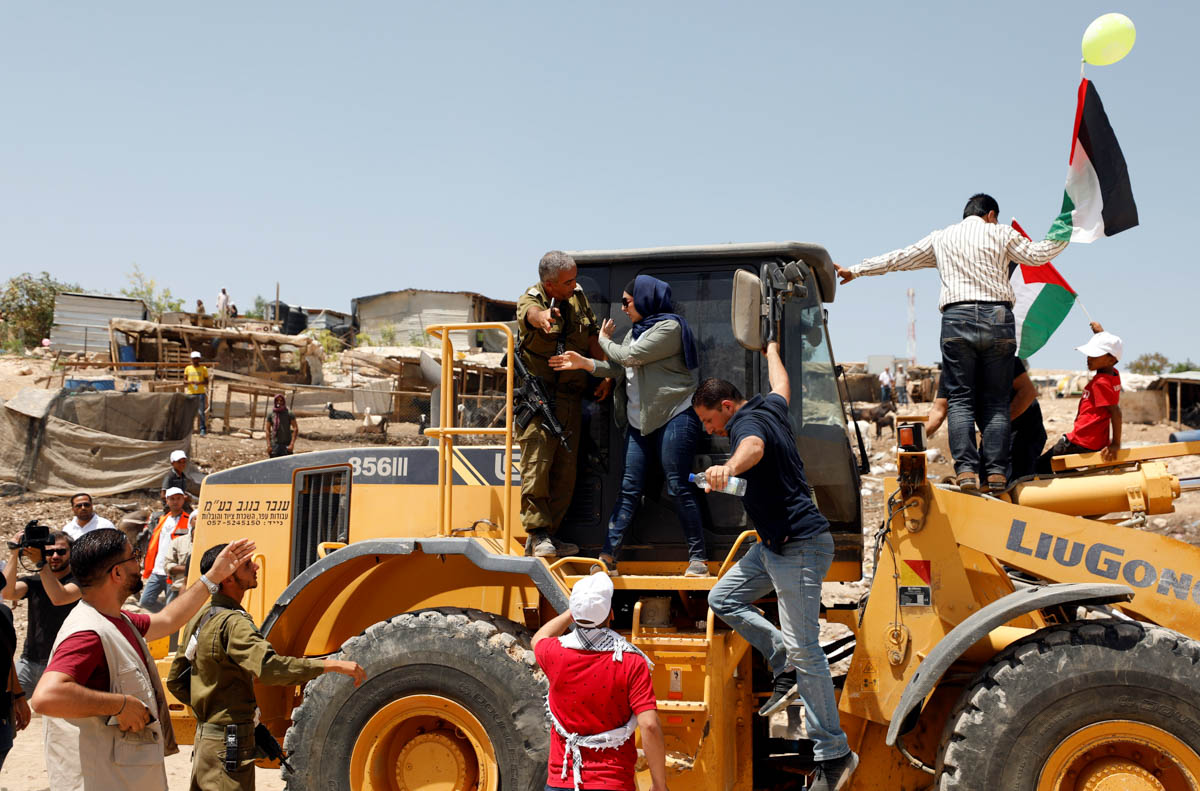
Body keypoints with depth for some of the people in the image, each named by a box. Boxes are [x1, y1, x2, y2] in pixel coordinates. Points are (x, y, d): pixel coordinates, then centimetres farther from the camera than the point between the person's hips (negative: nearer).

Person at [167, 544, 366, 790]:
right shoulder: (232, 623, -21)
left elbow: (175, 681, 17)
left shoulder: (198, 618, 10)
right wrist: (331, 665, -37)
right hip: (229, 744, -10)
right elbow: (267, 666, -37)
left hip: (205, 735, 10)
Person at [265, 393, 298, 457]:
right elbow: (268, 430, 6)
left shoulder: (289, 414, -1)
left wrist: (292, 444, -13)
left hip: (286, 445, -2)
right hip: (274, 444, 2)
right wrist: (268, 445, -3)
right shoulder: (271, 414, 6)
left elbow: (295, 429, -4)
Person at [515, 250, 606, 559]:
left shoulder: (579, 297, 7)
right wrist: (542, 316, -60)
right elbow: (530, 312, -37)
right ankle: (537, 534, -3)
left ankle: (550, 534, 12)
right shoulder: (530, 300, -11)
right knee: (537, 464, -11)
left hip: (570, 397, 5)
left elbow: (592, 338, 18)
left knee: (566, 469, 4)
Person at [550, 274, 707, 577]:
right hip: (640, 420, 8)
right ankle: (608, 557, 1)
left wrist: (604, 339, 5)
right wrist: (583, 363, 1)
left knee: (679, 486, -7)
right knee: (629, 488, 3)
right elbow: (618, 368, 13)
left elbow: (629, 357, -12)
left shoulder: (670, 327, -7)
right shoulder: (635, 332, 21)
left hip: (674, 416, -8)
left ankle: (698, 557, 0)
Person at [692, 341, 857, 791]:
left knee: (804, 649, -10)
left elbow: (754, 447, -42)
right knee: (722, 600, 14)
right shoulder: (770, 407, 12)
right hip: (773, 545, 11)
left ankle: (835, 754, -4)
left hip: (800, 547, -11)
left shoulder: (747, 422, -16)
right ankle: (785, 668, 15)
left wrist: (729, 468, -64)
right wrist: (772, 350, 56)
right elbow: (781, 384, 36)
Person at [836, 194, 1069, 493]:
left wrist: (855, 271, 27)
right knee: (996, 401, 4)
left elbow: (897, 259, 20)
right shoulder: (1001, 233, 15)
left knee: (961, 400, 0)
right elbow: (1037, 255, 20)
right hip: (998, 318, 0)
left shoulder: (941, 238, 19)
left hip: (957, 319, 0)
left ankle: (966, 469, -13)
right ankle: (997, 472, -4)